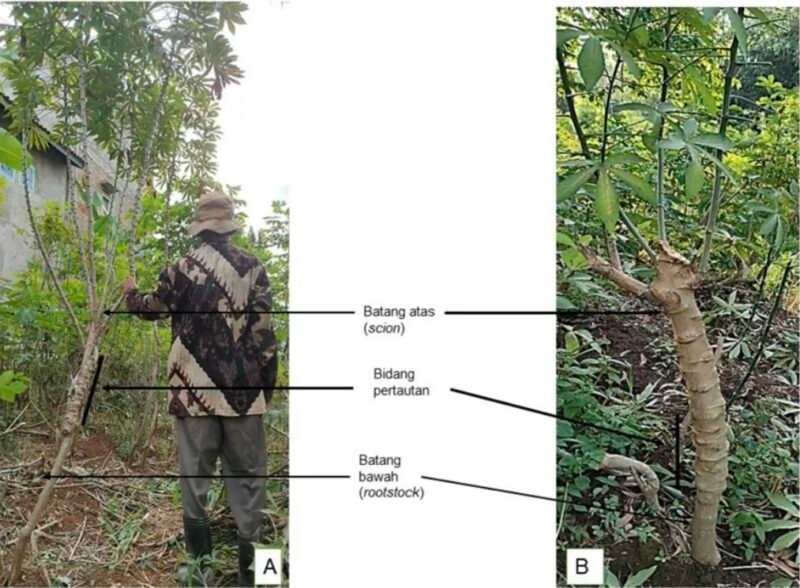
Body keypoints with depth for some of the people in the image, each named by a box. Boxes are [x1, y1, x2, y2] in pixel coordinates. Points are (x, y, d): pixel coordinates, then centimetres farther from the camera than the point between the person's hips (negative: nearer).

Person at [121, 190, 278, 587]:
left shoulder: (183, 268, -2)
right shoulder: (252, 267, 0)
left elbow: (153, 307, 15)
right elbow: (263, 331, -3)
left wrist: (130, 293, 37)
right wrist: (267, 383, 6)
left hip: (196, 391, 0)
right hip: (244, 391, 1)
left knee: (195, 477, 11)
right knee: (247, 478, 8)